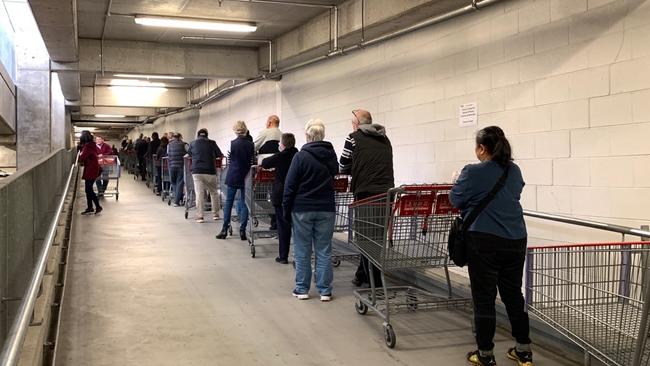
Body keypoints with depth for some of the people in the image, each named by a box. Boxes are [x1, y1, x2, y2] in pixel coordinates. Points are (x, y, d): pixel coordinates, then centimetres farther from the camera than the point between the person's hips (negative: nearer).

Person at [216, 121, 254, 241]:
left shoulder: (233, 143, -9)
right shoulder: (251, 144, -3)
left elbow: (231, 158, 2)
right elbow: (252, 161, 4)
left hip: (233, 176, -2)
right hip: (246, 177, 2)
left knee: (228, 203, 7)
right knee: (244, 203, 5)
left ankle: (224, 230, 9)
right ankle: (242, 231, 3)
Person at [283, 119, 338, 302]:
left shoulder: (301, 156, -10)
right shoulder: (331, 155, 3)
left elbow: (290, 186, -8)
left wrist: (286, 209, 0)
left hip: (302, 210, -3)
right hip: (326, 210, 3)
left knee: (302, 251, 7)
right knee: (324, 251, 7)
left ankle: (302, 289, 13)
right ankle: (325, 290, 9)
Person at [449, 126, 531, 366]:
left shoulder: (474, 172, -11)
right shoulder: (514, 171, 7)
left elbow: (455, 200, -1)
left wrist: (457, 181, 17)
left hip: (485, 242, -6)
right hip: (515, 240, 6)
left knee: (484, 298, 3)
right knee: (513, 294, 15)